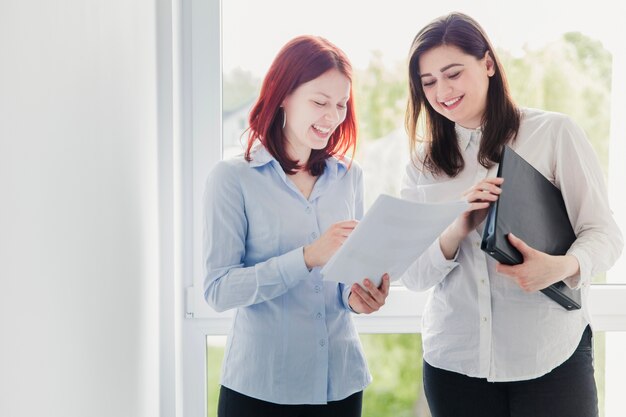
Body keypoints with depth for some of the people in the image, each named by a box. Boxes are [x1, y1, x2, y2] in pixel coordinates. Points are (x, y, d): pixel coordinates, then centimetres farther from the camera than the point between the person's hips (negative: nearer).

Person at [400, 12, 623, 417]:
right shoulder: (423, 162, 7)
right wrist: (456, 231, -16)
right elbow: (412, 276, 3)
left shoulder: (555, 132, -3)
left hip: (551, 355, -3)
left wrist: (563, 266, -25)